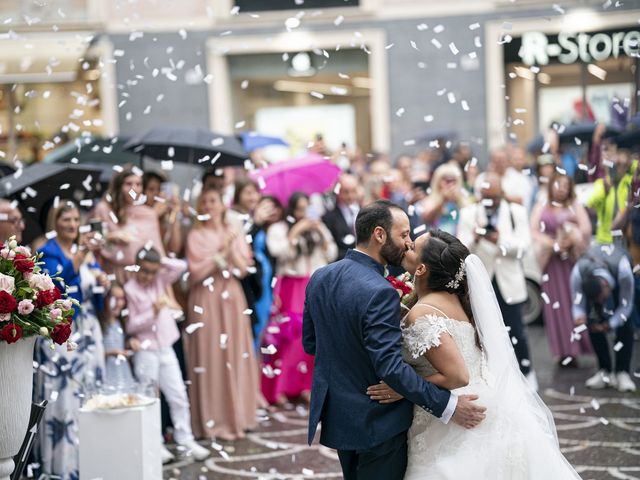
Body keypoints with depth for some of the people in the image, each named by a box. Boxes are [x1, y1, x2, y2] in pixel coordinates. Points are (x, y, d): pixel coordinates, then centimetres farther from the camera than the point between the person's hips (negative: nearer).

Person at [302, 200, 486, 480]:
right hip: (376, 424, -8)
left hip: (334, 415, 8)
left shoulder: (320, 278, 0)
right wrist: (447, 406, -24)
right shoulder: (378, 292, -25)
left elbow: (310, 343, 9)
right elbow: (391, 368, -28)